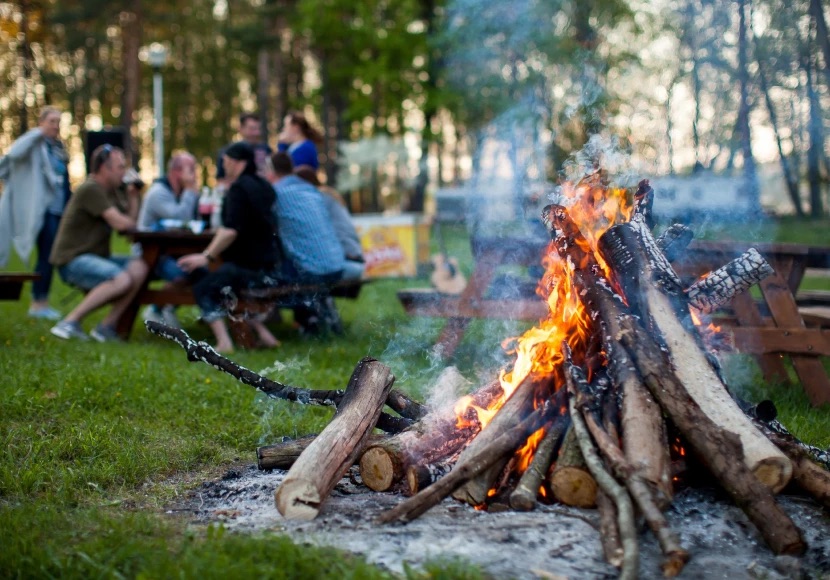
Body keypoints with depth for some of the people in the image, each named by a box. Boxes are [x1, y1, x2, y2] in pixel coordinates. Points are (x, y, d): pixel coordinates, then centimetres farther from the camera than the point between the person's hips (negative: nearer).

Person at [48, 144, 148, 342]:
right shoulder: (91, 189, -14)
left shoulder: (113, 190, 16)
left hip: (97, 258, 9)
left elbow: (130, 220, 14)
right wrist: (131, 222, 2)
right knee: (121, 279, -32)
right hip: (73, 260, -9)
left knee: (138, 268, -17)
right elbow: (120, 223, -19)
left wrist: (134, 195, 2)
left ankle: (106, 326, -12)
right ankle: (69, 323, -19)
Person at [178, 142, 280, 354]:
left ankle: (224, 342, -18)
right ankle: (263, 334, 16)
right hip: (268, 263, 9)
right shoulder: (262, 185, 13)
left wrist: (207, 256, -22)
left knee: (203, 288, -2)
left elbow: (232, 230, -23)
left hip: (248, 264, -9)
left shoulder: (239, 187, -13)